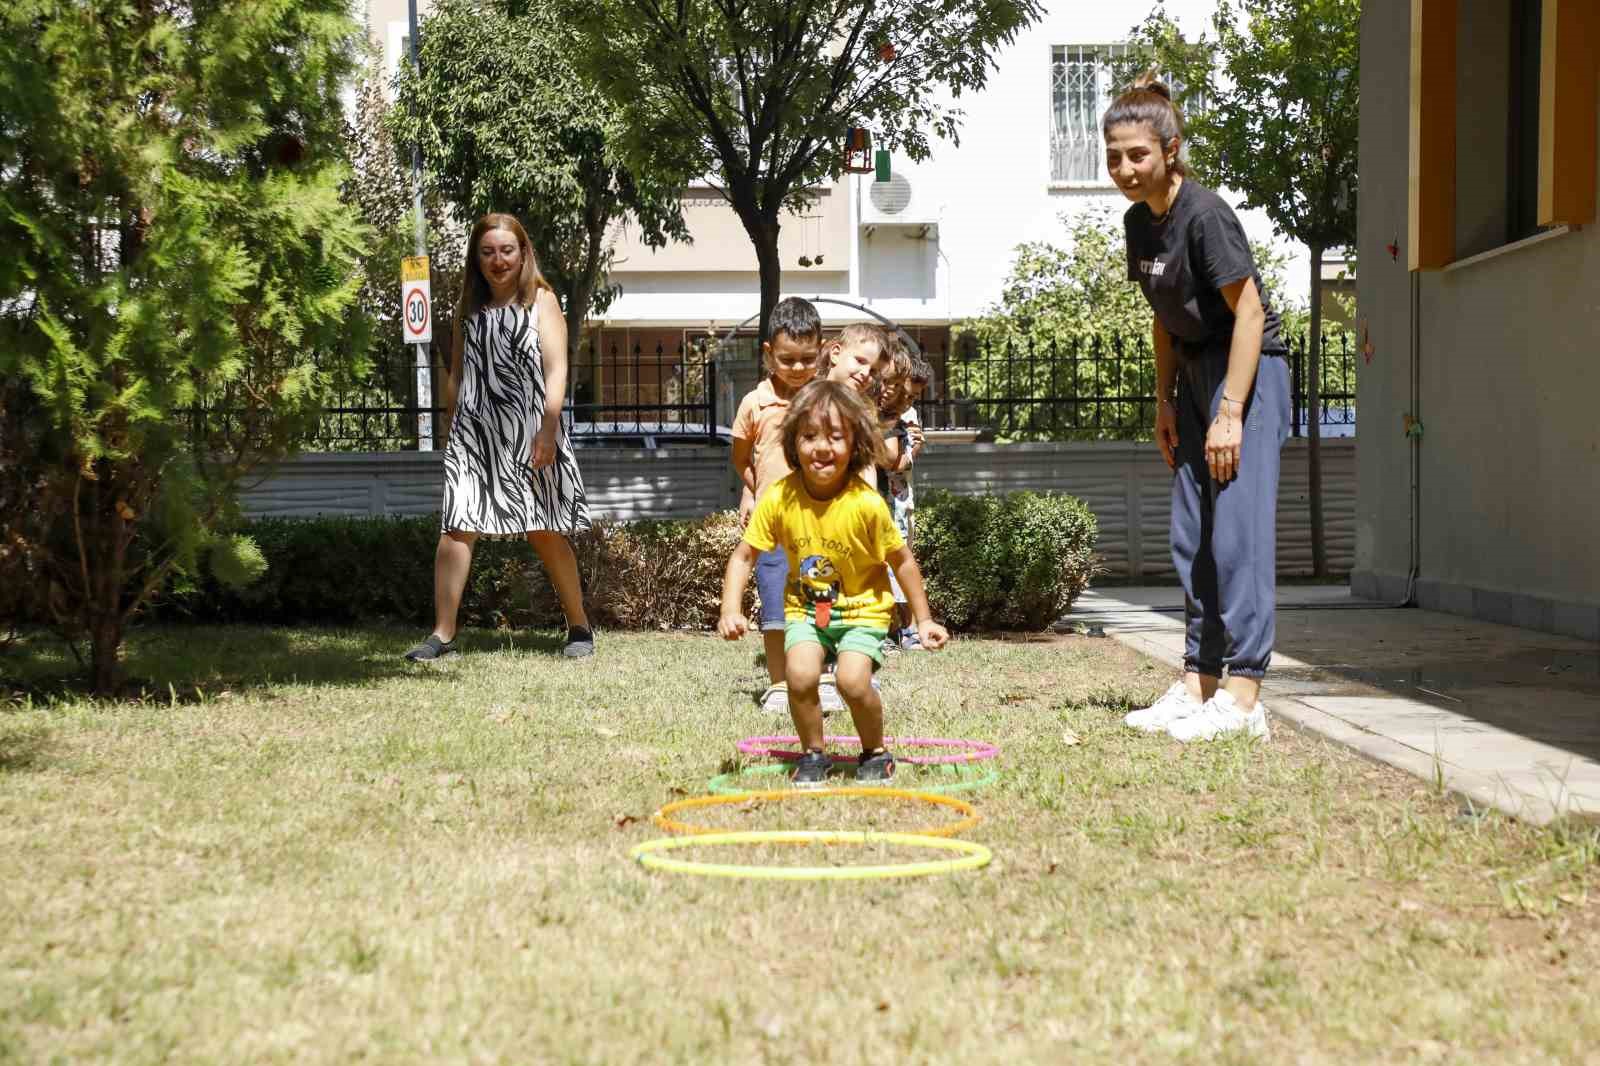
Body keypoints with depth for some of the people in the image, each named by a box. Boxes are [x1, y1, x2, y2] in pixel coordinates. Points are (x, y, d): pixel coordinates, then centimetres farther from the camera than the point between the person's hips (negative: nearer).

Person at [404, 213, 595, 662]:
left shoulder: (540, 301, 3)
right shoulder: (468, 307, 14)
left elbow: (556, 370, -6)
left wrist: (548, 431, -16)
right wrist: (452, 429, 13)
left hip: (528, 432, -3)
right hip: (473, 431, 3)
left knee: (545, 533, 4)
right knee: (456, 528, -10)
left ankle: (580, 627, 19)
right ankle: (442, 634, -9)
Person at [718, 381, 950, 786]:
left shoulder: (866, 504, -20)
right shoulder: (779, 498, -15)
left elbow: (902, 561, -6)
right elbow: (744, 556, -6)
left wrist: (923, 620, -2)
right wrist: (730, 611, -19)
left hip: (862, 608, -2)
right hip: (806, 608, 2)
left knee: (853, 681, -23)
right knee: (800, 674, -22)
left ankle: (875, 753, 7)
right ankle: (813, 755, 4)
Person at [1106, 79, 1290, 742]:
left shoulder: (1204, 214, -18)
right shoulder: (1140, 222, 8)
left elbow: (1249, 310, -19)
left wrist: (1230, 411, -21)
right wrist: (1165, 402, 13)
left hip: (1248, 370, -9)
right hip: (1196, 372, 9)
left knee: (1238, 532, -12)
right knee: (1191, 537, 9)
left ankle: (1242, 694, -11)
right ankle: (1199, 681, 16)